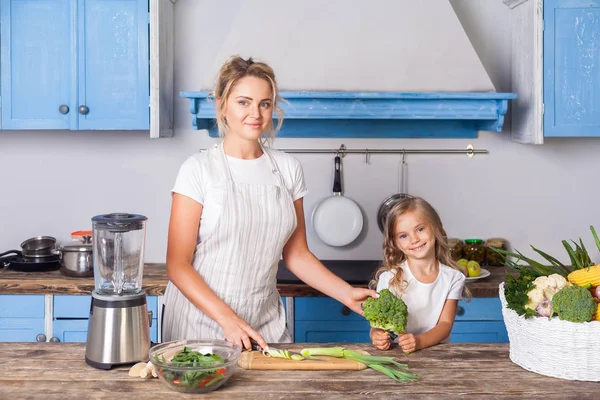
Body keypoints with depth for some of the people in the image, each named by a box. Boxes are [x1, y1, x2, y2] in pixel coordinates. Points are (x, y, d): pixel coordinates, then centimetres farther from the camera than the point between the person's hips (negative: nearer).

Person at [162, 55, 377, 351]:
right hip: (202, 322, -3)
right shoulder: (199, 170, -9)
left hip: (265, 323, 4)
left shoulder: (287, 169, 3)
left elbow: (296, 254, 9)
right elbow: (177, 264, -10)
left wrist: (347, 293, -4)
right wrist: (227, 318, -20)